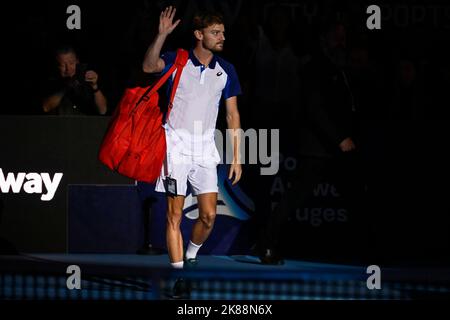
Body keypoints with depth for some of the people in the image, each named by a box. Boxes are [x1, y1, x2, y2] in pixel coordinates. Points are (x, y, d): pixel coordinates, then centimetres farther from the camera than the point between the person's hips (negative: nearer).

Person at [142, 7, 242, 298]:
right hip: (177, 143, -3)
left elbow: (233, 115, 10)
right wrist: (162, 35, -37)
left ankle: (191, 256, 25)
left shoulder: (226, 71, 6)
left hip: (206, 148, 3)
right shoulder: (178, 61, -3)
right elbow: (149, 66, -24)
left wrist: (237, 157, 6)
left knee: (209, 216, -2)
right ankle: (179, 276, -1)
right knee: (174, 215, -4)